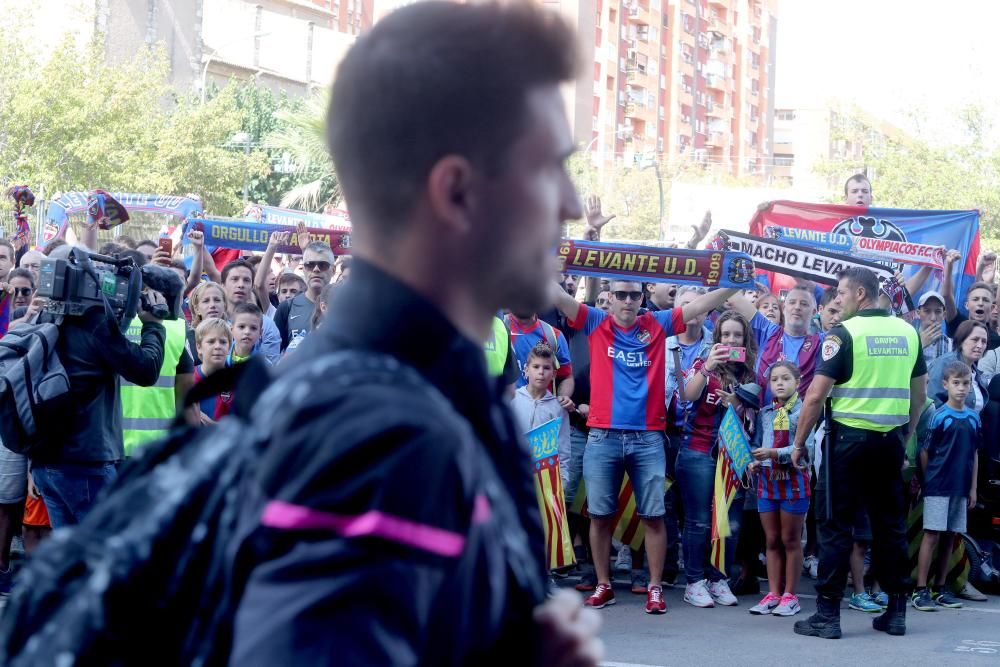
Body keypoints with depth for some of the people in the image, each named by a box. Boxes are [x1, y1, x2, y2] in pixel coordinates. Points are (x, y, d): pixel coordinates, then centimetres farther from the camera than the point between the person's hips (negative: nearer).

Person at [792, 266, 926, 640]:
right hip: (891, 440, 5)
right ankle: (896, 612, 15)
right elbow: (920, 393, 13)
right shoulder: (907, 332, 8)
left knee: (835, 524, 0)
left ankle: (828, 614, -2)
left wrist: (798, 443, -3)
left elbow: (816, 395, -12)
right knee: (891, 524, 12)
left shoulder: (845, 333, -10)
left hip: (849, 437, -5)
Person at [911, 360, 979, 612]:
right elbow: (925, 452, -4)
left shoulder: (974, 418, 8)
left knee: (950, 537, 9)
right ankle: (920, 590, -3)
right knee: (932, 535, -5)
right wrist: (928, 480, -3)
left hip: (960, 488, 5)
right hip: (937, 487, -5)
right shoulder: (939, 416, -7)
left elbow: (974, 455, 12)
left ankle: (940, 589, 17)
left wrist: (973, 488, 10)